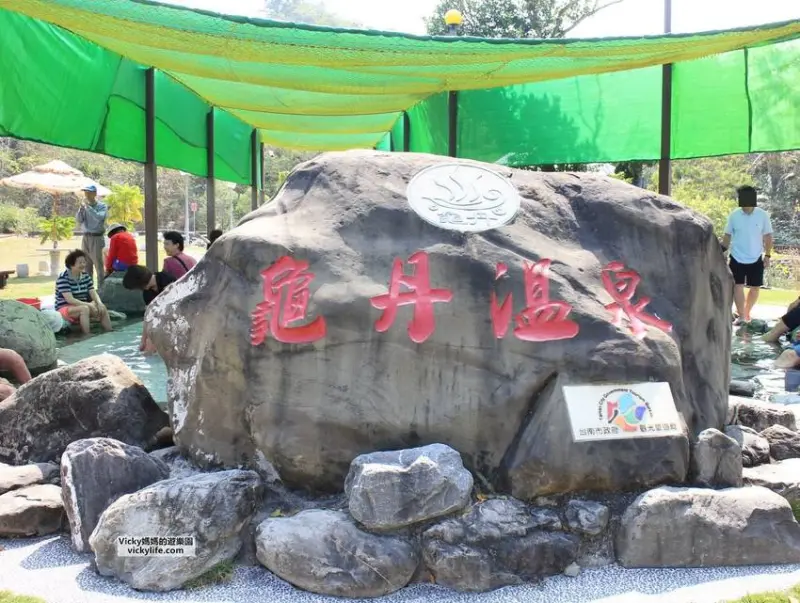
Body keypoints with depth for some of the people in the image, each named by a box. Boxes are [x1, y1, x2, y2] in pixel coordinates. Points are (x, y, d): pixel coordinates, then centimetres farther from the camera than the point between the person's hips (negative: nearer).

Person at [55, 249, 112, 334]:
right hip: (65, 308, -6)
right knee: (85, 308, -34)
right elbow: (70, 299, -23)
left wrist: (99, 303, -22)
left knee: (102, 308, -17)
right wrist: (88, 305, -31)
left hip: (82, 306, 6)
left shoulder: (85, 276, 6)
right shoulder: (63, 278, -15)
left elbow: (94, 293, -1)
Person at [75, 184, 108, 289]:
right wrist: (81, 208, -7)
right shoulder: (85, 206, 11)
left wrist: (88, 206, -18)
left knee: (98, 265, -7)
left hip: (96, 238, -5)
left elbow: (99, 218, -20)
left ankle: (100, 288, -5)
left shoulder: (102, 206, -2)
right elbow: (78, 221, 5)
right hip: (86, 238, 5)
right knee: (86, 265, 8)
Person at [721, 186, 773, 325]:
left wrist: (767, 255, -4)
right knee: (738, 286, -6)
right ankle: (741, 316, -2)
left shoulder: (762, 215, -6)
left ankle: (746, 312, 26)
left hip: (756, 259, 1)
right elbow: (727, 236, 3)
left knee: (755, 287, 9)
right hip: (737, 258, -1)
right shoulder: (734, 215, -5)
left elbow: (768, 236, 0)